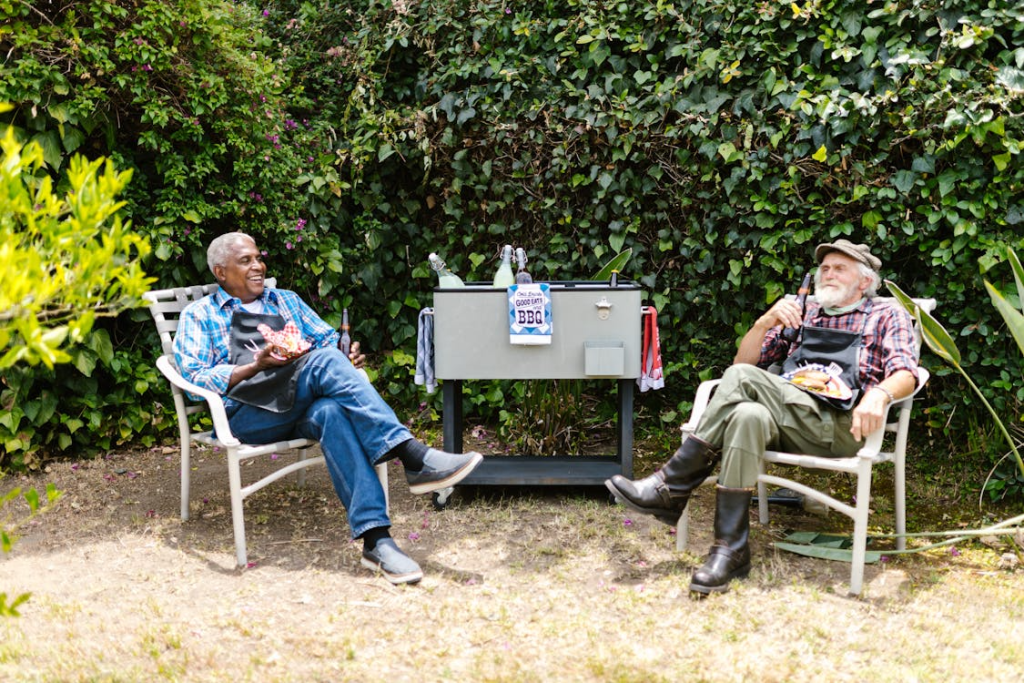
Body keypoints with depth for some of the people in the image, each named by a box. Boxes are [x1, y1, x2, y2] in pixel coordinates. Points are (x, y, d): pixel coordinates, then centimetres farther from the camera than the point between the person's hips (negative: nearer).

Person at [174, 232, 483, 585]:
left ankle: (376, 540, -46)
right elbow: (197, 377, 2)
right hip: (250, 414, -3)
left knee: (331, 413, -35)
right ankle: (414, 458, -41)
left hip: (304, 408, 3)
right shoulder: (199, 315, 16)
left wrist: (348, 354, -3)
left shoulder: (286, 300, 29)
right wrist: (257, 365, -14)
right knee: (325, 361, -30)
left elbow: (328, 339, 22)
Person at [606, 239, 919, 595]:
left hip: (838, 425, -4)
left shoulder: (886, 316, 17)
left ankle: (671, 487, -25)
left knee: (741, 379, -28)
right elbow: (744, 359, 21)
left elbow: (906, 374, -3)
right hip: (787, 419, 4)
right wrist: (767, 321, 1)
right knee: (748, 415, -34)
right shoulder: (802, 313, 30)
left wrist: (879, 394, -26)